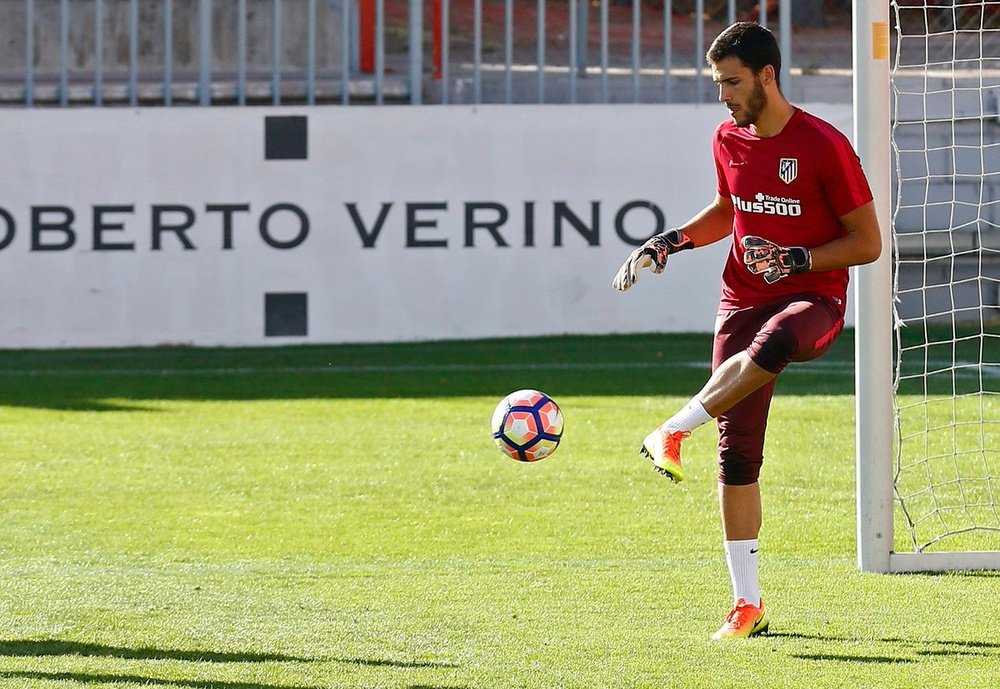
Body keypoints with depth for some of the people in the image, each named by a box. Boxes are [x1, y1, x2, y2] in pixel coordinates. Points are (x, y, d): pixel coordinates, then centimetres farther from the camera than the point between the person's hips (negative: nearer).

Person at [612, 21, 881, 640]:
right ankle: (749, 604, 5)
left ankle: (676, 431, -33)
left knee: (771, 343, -43)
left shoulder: (824, 146, -12)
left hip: (813, 299, -5)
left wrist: (797, 259, -20)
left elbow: (868, 242, -8)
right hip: (743, 302, 5)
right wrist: (672, 242, 10)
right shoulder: (729, 140, 6)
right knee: (737, 452, -2)